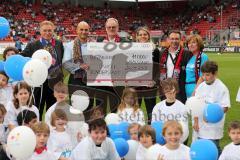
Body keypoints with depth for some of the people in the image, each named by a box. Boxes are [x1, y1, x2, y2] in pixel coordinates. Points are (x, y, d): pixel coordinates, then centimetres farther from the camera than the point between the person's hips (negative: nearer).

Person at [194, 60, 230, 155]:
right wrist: (195, 121, 7)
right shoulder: (201, 87, 4)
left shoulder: (221, 88, -11)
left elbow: (225, 107, -13)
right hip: (201, 126, 5)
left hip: (214, 128, -5)